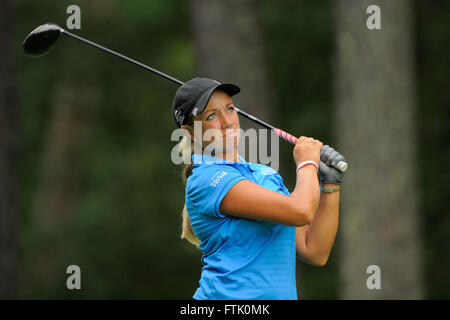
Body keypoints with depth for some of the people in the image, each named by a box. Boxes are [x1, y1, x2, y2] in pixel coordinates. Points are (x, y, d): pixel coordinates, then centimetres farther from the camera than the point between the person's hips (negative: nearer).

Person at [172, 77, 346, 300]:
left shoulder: (267, 174, 14)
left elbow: (314, 252, 10)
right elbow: (301, 211, -17)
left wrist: (331, 184, 6)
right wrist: (307, 163, 0)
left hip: (281, 294, 6)